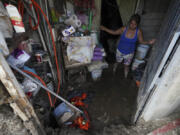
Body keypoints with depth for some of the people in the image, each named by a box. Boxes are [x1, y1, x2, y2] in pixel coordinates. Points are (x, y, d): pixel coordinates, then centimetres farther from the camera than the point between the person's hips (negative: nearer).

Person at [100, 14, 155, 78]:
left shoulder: (138, 32, -15)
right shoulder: (124, 29, -18)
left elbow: (141, 41, -2)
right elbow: (114, 32, -5)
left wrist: (148, 42, -21)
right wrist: (104, 29, -10)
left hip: (129, 53, 0)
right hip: (120, 51, 0)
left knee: (126, 65, 18)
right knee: (117, 62, 23)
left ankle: (125, 77, 44)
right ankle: (113, 72, 51)